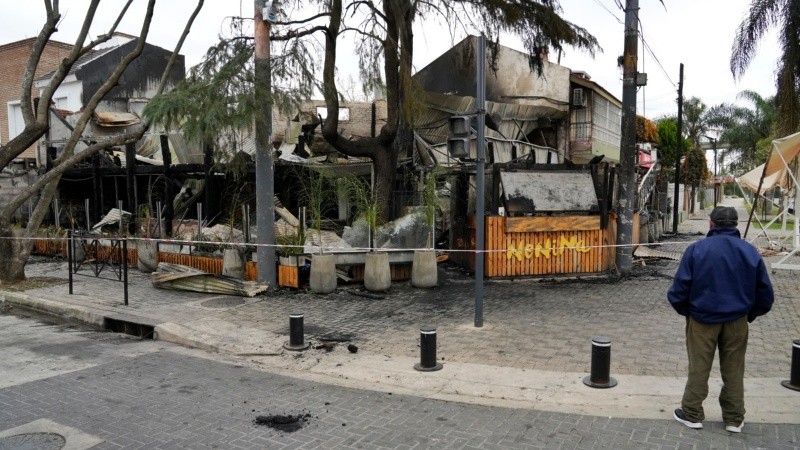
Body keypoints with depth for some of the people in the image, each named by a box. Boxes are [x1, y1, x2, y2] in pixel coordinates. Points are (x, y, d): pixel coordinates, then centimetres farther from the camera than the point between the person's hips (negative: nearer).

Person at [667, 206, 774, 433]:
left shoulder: (697, 249, -12)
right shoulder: (750, 251, -2)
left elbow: (680, 288, -12)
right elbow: (765, 293, 3)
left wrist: (686, 311, 6)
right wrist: (750, 315, 16)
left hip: (703, 318, -2)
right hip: (737, 321, 3)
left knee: (698, 368, 10)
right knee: (734, 371, 15)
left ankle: (692, 414, 20)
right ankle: (734, 419, 25)